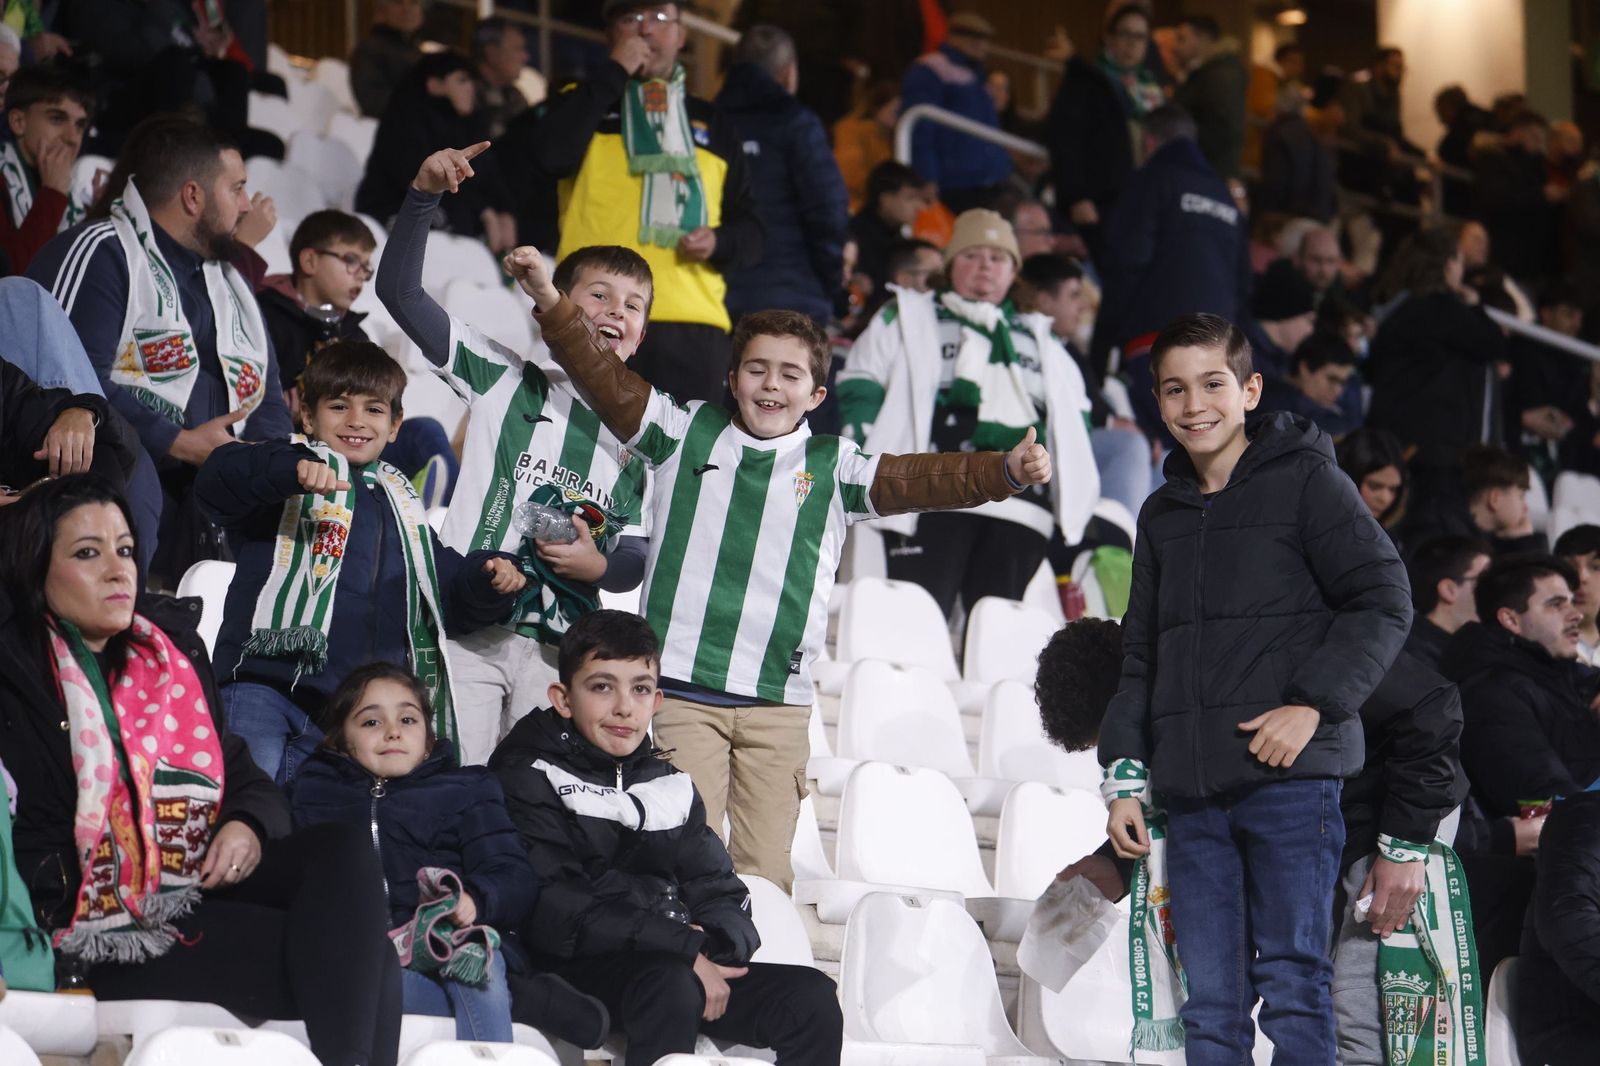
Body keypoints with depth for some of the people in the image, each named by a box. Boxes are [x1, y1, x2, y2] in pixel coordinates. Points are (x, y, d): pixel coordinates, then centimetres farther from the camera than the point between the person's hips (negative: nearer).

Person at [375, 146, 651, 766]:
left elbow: (638, 557, 11)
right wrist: (423, 196, -11)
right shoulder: (505, 381, 7)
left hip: (559, 649, 2)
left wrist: (597, 565, -11)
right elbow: (399, 290, 0)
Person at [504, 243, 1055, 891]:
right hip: (682, 691, -1)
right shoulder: (686, 435, 9)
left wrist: (1006, 472, -18)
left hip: (779, 704, 1)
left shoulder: (833, 468, 9)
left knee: (765, 873, 0)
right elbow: (606, 378, 7)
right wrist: (551, 302, -4)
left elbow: (923, 480, -1)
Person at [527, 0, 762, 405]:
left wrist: (720, 242, -4)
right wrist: (615, 72, -7)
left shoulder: (711, 125, 20)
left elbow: (751, 226, 19)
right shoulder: (586, 103, 12)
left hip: (693, 325, 3)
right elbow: (552, 154, -11)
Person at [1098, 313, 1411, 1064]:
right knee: (1210, 1002, 5)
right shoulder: (1162, 515, 19)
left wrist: (1314, 704, -14)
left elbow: (1384, 603, -5)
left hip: (1291, 780, -6)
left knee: (1293, 987, -8)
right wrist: (1123, 775, 13)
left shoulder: (1306, 481, 0)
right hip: (1191, 796, 6)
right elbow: (1140, 657, 23)